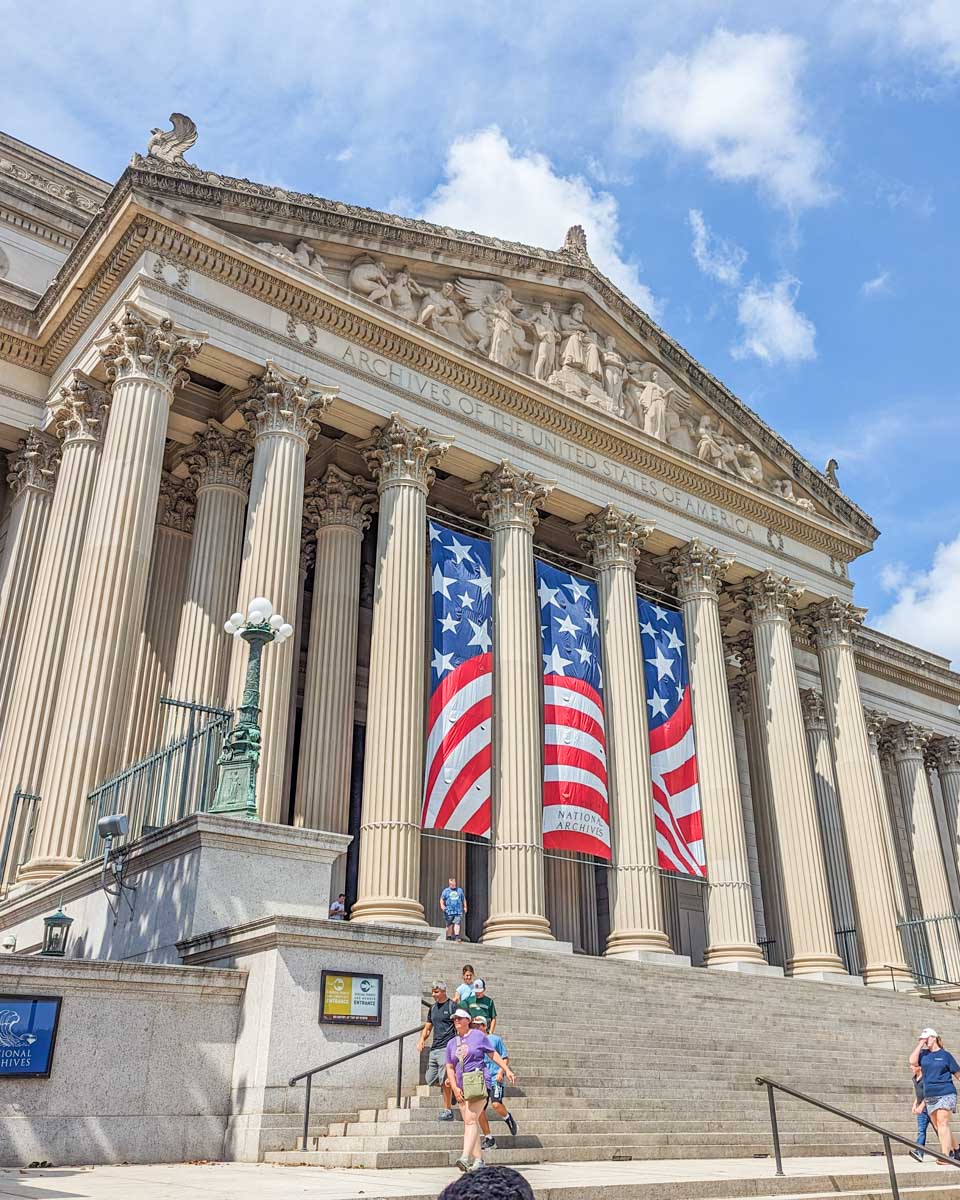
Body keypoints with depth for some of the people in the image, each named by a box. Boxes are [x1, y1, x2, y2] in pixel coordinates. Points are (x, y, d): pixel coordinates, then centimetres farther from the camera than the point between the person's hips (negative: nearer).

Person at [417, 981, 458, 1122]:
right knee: (430, 1080, 7)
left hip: (447, 1048, -8)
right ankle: (450, 1092, 30)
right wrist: (421, 1040, 3)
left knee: (444, 1080, -9)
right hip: (434, 1048, 8)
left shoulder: (452, 1006, -5)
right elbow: (428, 1028, 21)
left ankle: (447, 1110, 2)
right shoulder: (433, 1008, 16)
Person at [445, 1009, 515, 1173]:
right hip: (461, 1088, 5)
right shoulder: (451, 1043, 14)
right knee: (470, 1123, 6)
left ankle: (465, 1157, -26)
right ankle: (477, 1159, 11)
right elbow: (450, 1067, 14)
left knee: (471, 1119, -17)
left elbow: (493, 1054, 6)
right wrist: (455, 1088, 2)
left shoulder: (478, 1036, 3)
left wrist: (507, 1070, -2)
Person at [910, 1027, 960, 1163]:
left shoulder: (945, 1055, 1)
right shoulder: (923, 1054, 10)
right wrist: (920, 1044, -4)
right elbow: (913, 1061, -8)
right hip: (930, 1096, 5)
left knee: (942, 1122, -15)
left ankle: (945, 1155, -15)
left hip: (945, 1093, -5)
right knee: (938, 1126, 9)